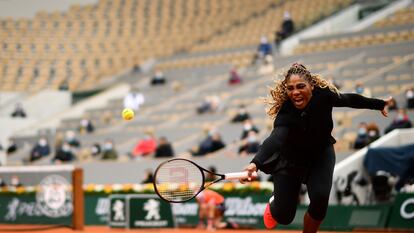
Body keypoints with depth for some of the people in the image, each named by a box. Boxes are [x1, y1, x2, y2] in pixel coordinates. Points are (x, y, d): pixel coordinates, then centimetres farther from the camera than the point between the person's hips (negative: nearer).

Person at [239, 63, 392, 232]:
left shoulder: (324, 95, -26)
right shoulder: (285, 113, -36)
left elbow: (349, 100, -5)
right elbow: (274, 140, -53)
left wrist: (379, 104, 10)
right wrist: (255, 164, -72)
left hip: (321, 154, 2)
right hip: (290, 159, -2)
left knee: (320, 197, -24)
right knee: (283, 217, -2)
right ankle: (273, 205, 38)